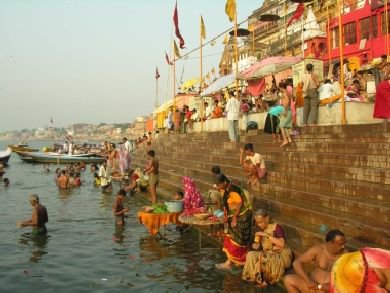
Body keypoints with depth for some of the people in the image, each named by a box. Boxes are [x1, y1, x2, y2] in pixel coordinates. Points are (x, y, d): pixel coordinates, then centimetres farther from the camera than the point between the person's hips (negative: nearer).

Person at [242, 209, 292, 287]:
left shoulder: (276, 227, -13)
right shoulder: (261, 230, 5)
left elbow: (282, 244, -27)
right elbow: (259, 247, 10)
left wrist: (266, 235, -27)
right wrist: (256, 245, -13)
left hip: (282, 256, -6)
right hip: (268, 255, 6)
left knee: (262, 258, -31)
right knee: (251, 255, -17)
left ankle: (264, 280, -10)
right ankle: (259, 279, -9)